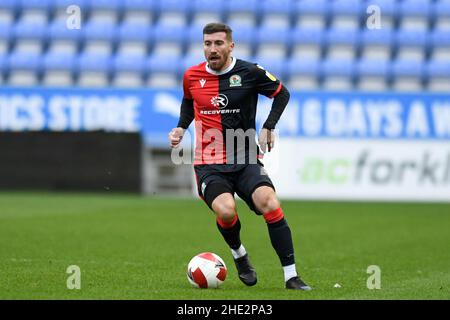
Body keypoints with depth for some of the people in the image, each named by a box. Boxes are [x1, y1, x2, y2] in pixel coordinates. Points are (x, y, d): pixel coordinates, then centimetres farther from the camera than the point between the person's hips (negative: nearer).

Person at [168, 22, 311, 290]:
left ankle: (291, 276, -18)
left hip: (246, 160, 0)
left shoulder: (250, 72, -4)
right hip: (209, 165, 0)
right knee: (226, 211, -29)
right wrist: (181, 128, 10)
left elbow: (282, 93, 12)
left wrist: (268, 127, 1)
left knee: (270, 203, -27)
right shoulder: (192, 76, 4)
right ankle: (239, 254, 7)